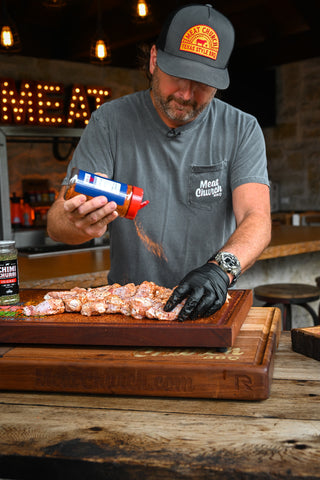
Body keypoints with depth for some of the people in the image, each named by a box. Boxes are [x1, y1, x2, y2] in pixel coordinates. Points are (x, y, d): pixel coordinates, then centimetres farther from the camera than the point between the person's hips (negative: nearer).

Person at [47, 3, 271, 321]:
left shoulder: (242, 130, 1)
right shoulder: (110, 122, -1)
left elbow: (256, 219, -10)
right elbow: (56, 223, -6)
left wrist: (220, 269, -31)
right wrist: (81, 225, -30)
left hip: (208, 307, 0)